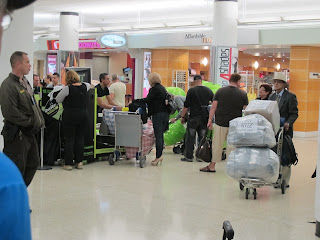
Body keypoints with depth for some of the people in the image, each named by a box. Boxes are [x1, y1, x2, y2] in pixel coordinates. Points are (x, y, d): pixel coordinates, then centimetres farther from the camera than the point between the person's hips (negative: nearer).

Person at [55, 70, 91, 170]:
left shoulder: (67, 88, -10)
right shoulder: (84, 86, 4)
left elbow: (58, 100, 0)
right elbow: (89, 85, 29)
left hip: (70, 116, -4)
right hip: (84, 115, 4)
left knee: (69, 139, 1)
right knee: (80, 138, 9)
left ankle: (68, 163, 2)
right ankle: (79, 162, 11)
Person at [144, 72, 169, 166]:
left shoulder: (155, 89, -11)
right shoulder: (162, 88, 16)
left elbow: (147, 100, -13)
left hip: (158, 114, -9)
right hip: (165, 113, 9)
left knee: (158, 136, -8)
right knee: (160, 136, 12)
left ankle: (158, 156, -9)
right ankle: (160, 155, 14)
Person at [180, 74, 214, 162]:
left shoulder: (191, 91, -8)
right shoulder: (209, 91, 5)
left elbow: (186, 106, -6)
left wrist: (182, 116, 2)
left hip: (194, 117, -4)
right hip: (205, 118, 4)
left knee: (190, 138, 3)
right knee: (202, 138, 10)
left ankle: (189, 156, 5)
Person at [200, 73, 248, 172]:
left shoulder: (220, 91, 1)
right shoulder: (243, 94, 1)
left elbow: (213, 107, 0)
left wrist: (210, 120, 5)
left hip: (220, 123, 0)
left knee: (217, 144, 7)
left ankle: (212, 166, 13)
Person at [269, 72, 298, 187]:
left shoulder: (290, 96, -2)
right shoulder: (271, 96, 16)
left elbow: (294, 113, -8)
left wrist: (288, 123, -24)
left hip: (284, 130, -5)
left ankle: (285, 181, 7)